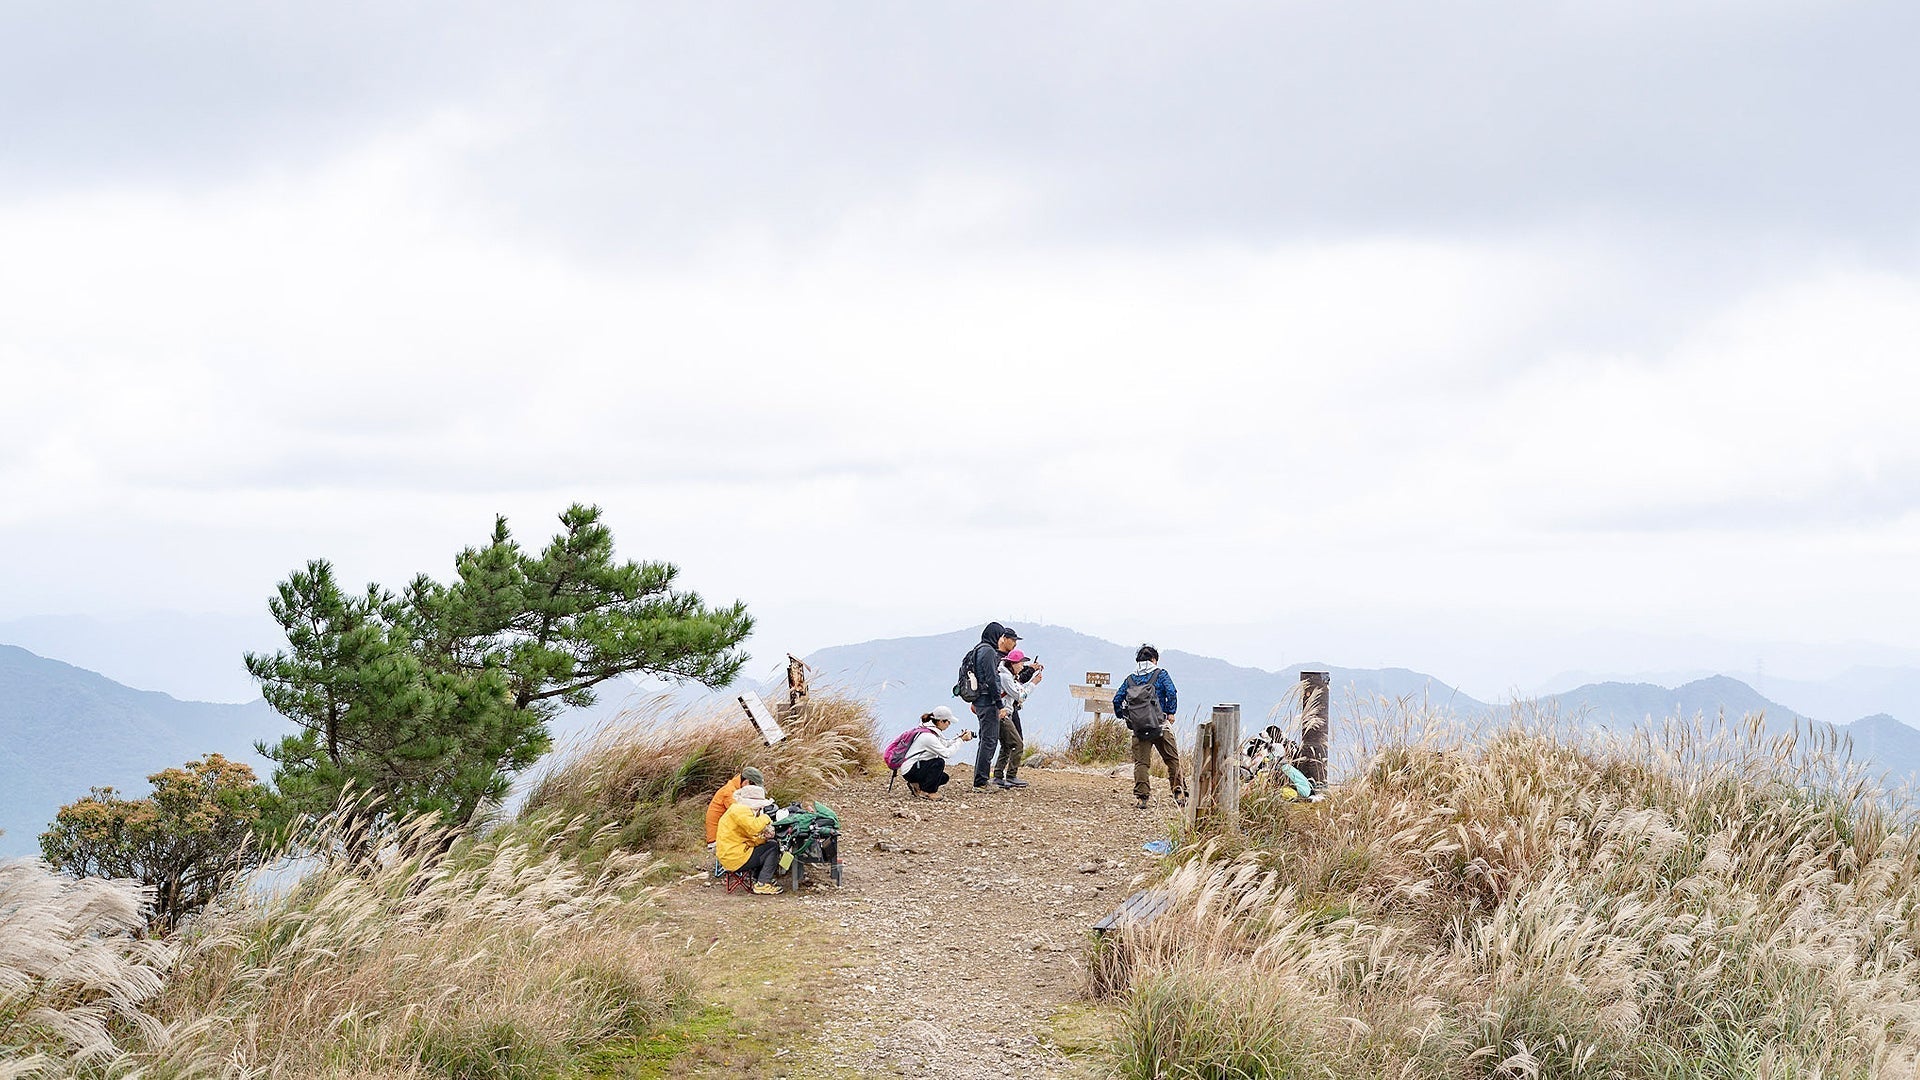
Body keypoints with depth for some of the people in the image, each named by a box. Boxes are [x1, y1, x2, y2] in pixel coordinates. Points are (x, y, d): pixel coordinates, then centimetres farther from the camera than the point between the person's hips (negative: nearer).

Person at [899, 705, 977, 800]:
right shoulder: (928, 736, -25)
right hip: (909, 770, -10)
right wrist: (961, 741, -18)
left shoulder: (930, 730, 5)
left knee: (944, 778, 8)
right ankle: (926, 792, -13)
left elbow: (944, 744, 13)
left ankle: (916, 786, 13)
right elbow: (946, 753, -27)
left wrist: (959, 738, -1)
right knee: (939, 762, -25)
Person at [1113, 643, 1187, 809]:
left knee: (1141, 763, 5)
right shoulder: (1160, 674, 5)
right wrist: (1171, 713, -3)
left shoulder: (1130, 679, 13)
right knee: (1173, 759, 9)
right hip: (1160, 725, -2)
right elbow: (1171, 693, -9)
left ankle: (1142, 797, -3)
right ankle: (1179, 793, 6)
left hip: (1138, 727, 2)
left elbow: (1117, 699, 7)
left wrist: (1123, 717, 18)